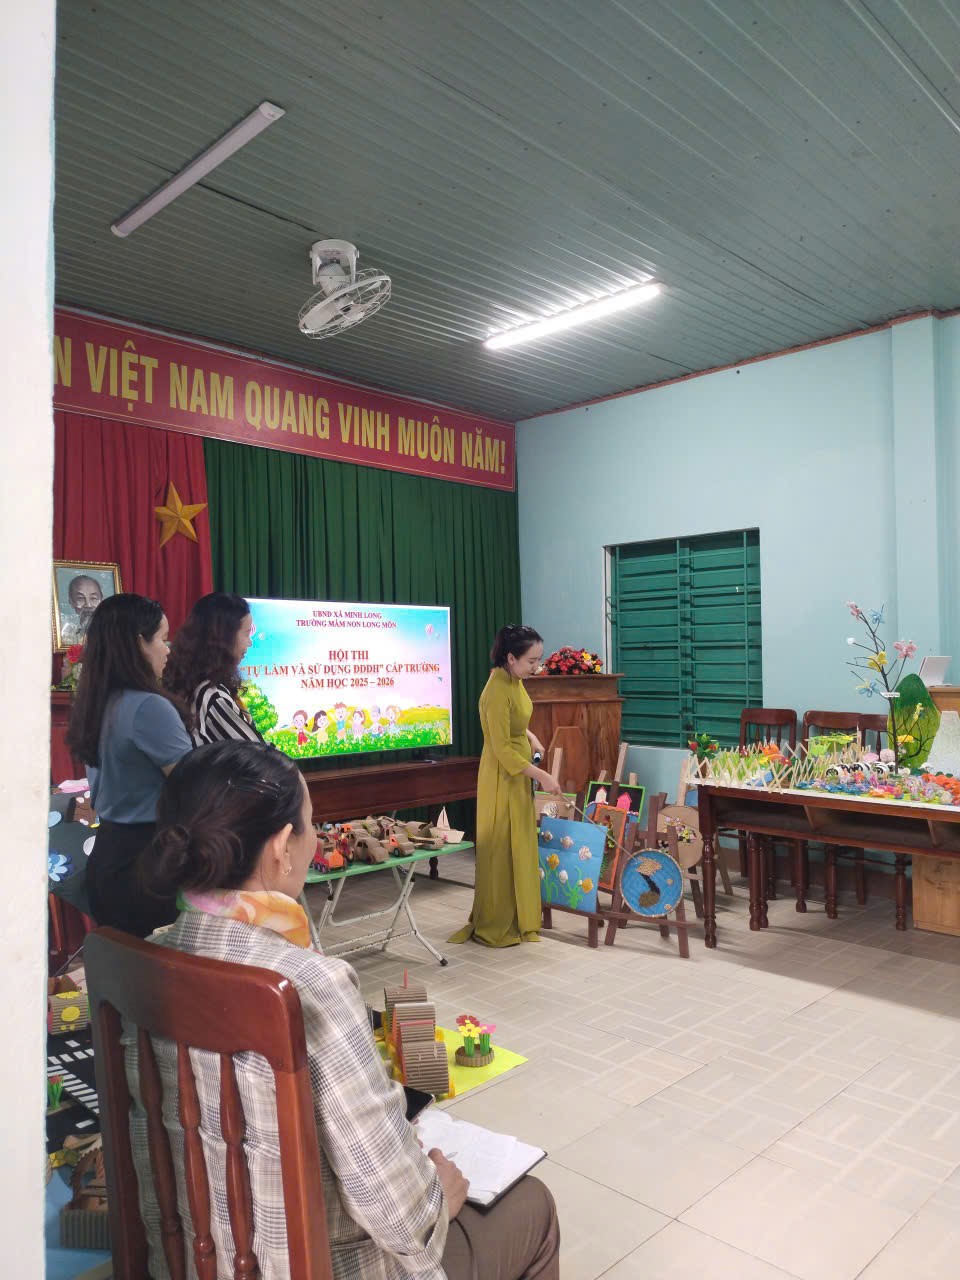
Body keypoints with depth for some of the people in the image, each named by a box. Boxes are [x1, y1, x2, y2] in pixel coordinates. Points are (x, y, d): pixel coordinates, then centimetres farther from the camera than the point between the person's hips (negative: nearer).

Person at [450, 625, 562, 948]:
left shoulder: (514, 681, 4)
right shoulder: (498, 691, -24)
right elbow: (503, 750, -23)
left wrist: (531, 738, 7)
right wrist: (542, 776, -22)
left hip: (518, 775, 9)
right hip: (503, 778, -9)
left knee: (519, 847, 17)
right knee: (501, 850, 2)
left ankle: (517, 918, 30)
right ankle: (495, 927, 16)